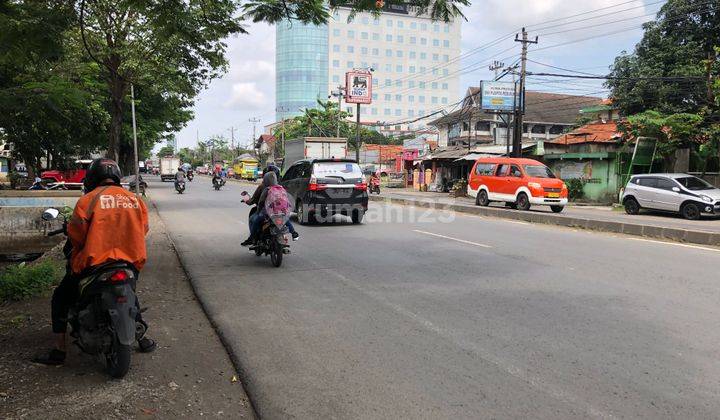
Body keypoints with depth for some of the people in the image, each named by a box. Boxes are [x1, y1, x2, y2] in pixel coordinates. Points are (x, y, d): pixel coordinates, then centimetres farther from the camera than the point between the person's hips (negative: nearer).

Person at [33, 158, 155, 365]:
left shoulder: (89, 199, -6)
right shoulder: (134, 199, 6)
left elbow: (75, 233, -8)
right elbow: (142, 229, 7)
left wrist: (75, 248, 14)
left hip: (94, 262, -4)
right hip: (132, 262, 4)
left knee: (60, 298, 18)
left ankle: (59, 351, 16)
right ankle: (143, 338, 30)